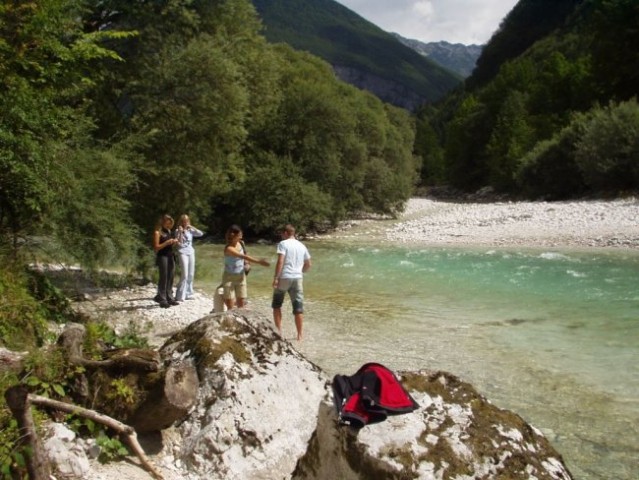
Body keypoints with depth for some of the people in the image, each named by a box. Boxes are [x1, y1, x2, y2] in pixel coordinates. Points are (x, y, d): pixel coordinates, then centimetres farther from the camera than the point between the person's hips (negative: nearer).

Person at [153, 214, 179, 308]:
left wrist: (174, 242, 5)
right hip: (162, 257, -7)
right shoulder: (157, 232, -6)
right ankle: (162, 300, -3)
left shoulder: (169, 231, 15)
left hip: (170, 256, 7)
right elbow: (156, 247, -11)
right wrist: (167, 242, -20)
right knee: (163, 278, -6)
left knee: (170, 278, 7)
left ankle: (169, 298, 13)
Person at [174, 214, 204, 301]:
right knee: (184, 275, -12)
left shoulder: (190, 230, 10)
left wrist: (192, 227, -8)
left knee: (191, 275, 8)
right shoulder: (178, 231, -2)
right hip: (182, 253, -6)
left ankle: (188, 294, 17)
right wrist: (180, 232, -19)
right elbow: (179, 243, -11)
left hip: (191, 252, 6)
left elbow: (200, 234, -2)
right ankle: (180, 296, -8)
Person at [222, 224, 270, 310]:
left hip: (241, 277, 6)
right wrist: (259, 261, -35)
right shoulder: (228, 249, -22)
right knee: (230, 307, -3)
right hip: (229, 278, -6)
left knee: (241, 305, 6)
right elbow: (244, 257, -30)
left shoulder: (241, 243, -1)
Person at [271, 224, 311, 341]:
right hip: (297, 278, 4)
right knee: (298, 307, 6)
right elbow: (308, 264, 17)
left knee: (277, 304, 14)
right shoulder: (302, 246, 13)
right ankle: (299, 335, 8)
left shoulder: (283, 244, -4)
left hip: (284, 277, -4)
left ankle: (278, 330, 11)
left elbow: (280, 262, -15)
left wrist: (276, 277, -15)